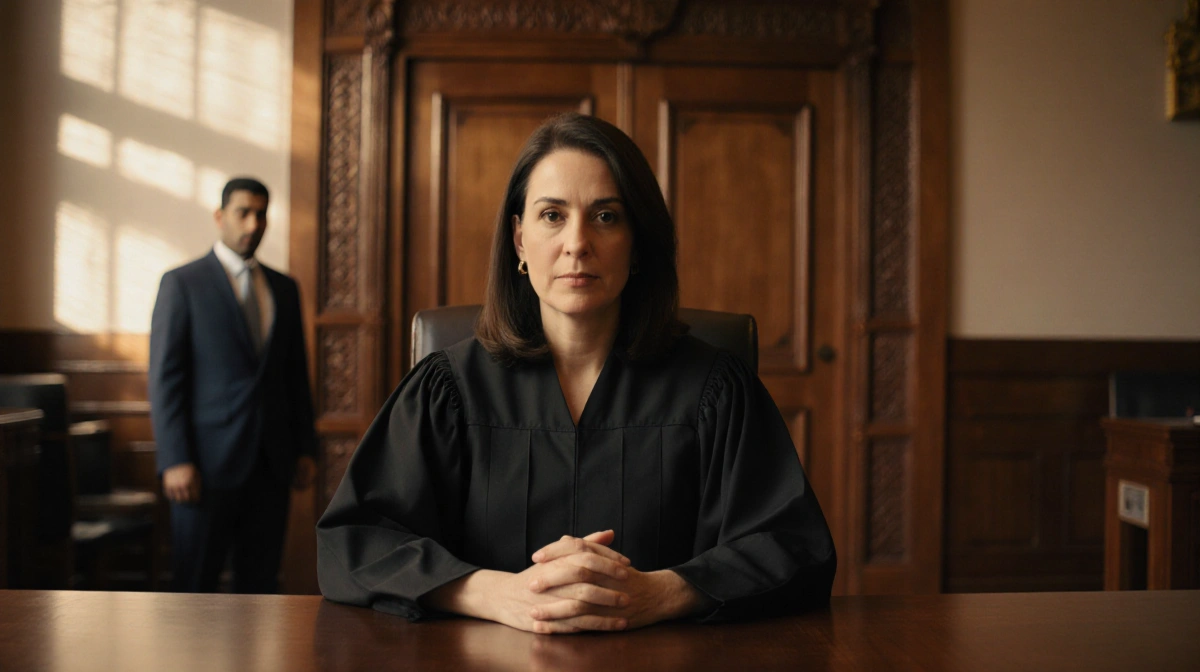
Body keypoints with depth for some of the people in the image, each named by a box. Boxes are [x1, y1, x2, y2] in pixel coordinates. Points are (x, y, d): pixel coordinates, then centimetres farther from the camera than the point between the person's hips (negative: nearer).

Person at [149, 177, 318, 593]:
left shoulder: (284, 289, 13)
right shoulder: (182, 284, -1)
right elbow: (165, 378, -6)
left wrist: (305, 449, 10)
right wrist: (175, 461, -12)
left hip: (272, 463, 4)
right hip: (209, 462, -4)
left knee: (260, 582, 7)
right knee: (195, 587, 2)